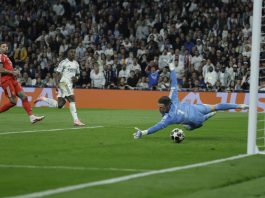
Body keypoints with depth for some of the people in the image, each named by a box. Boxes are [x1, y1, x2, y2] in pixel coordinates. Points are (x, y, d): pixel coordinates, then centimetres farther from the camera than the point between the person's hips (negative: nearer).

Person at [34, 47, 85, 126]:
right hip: (64, 83, -8)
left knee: (59, 105, 6)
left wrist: (76, 78, 3)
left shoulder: (76, 63, 16)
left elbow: (78, 74, 26)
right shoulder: (63, 62, -4)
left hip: (70, 84, 8)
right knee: (72, 100, -17)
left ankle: (43, 98, 23)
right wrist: (57, 83, -18)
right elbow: (58, 73, -6)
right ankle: (76, 120, -18)